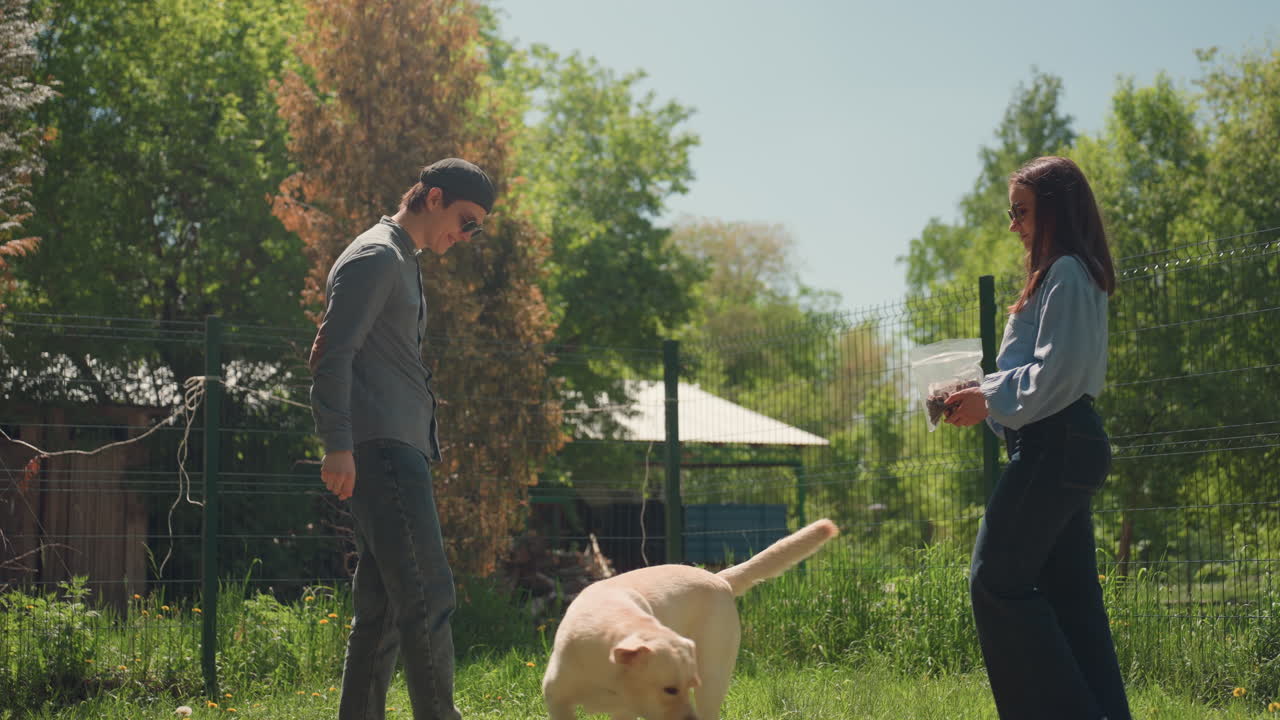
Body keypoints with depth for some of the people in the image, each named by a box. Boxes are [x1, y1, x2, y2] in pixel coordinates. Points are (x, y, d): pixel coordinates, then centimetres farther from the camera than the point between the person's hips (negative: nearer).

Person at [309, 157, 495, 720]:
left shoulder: (401, 265, 26)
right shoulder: (374, 257, -5)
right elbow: (334, 353, -15)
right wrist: (338, 445, -24)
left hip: (401, 451, 10)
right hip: (381, 446, -10)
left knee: (381, 607, 7)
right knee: (428, 597, -15)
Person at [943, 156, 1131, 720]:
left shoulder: (1066, 273, -11)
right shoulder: (1065, 275, 21)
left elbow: (1058, 371, -19)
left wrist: (991, 401, -12)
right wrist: (988, 396, 12)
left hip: (1055, 444, -11)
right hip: (1063, 444, 11)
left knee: (997, 577, -10)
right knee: (1069, 590, 9)